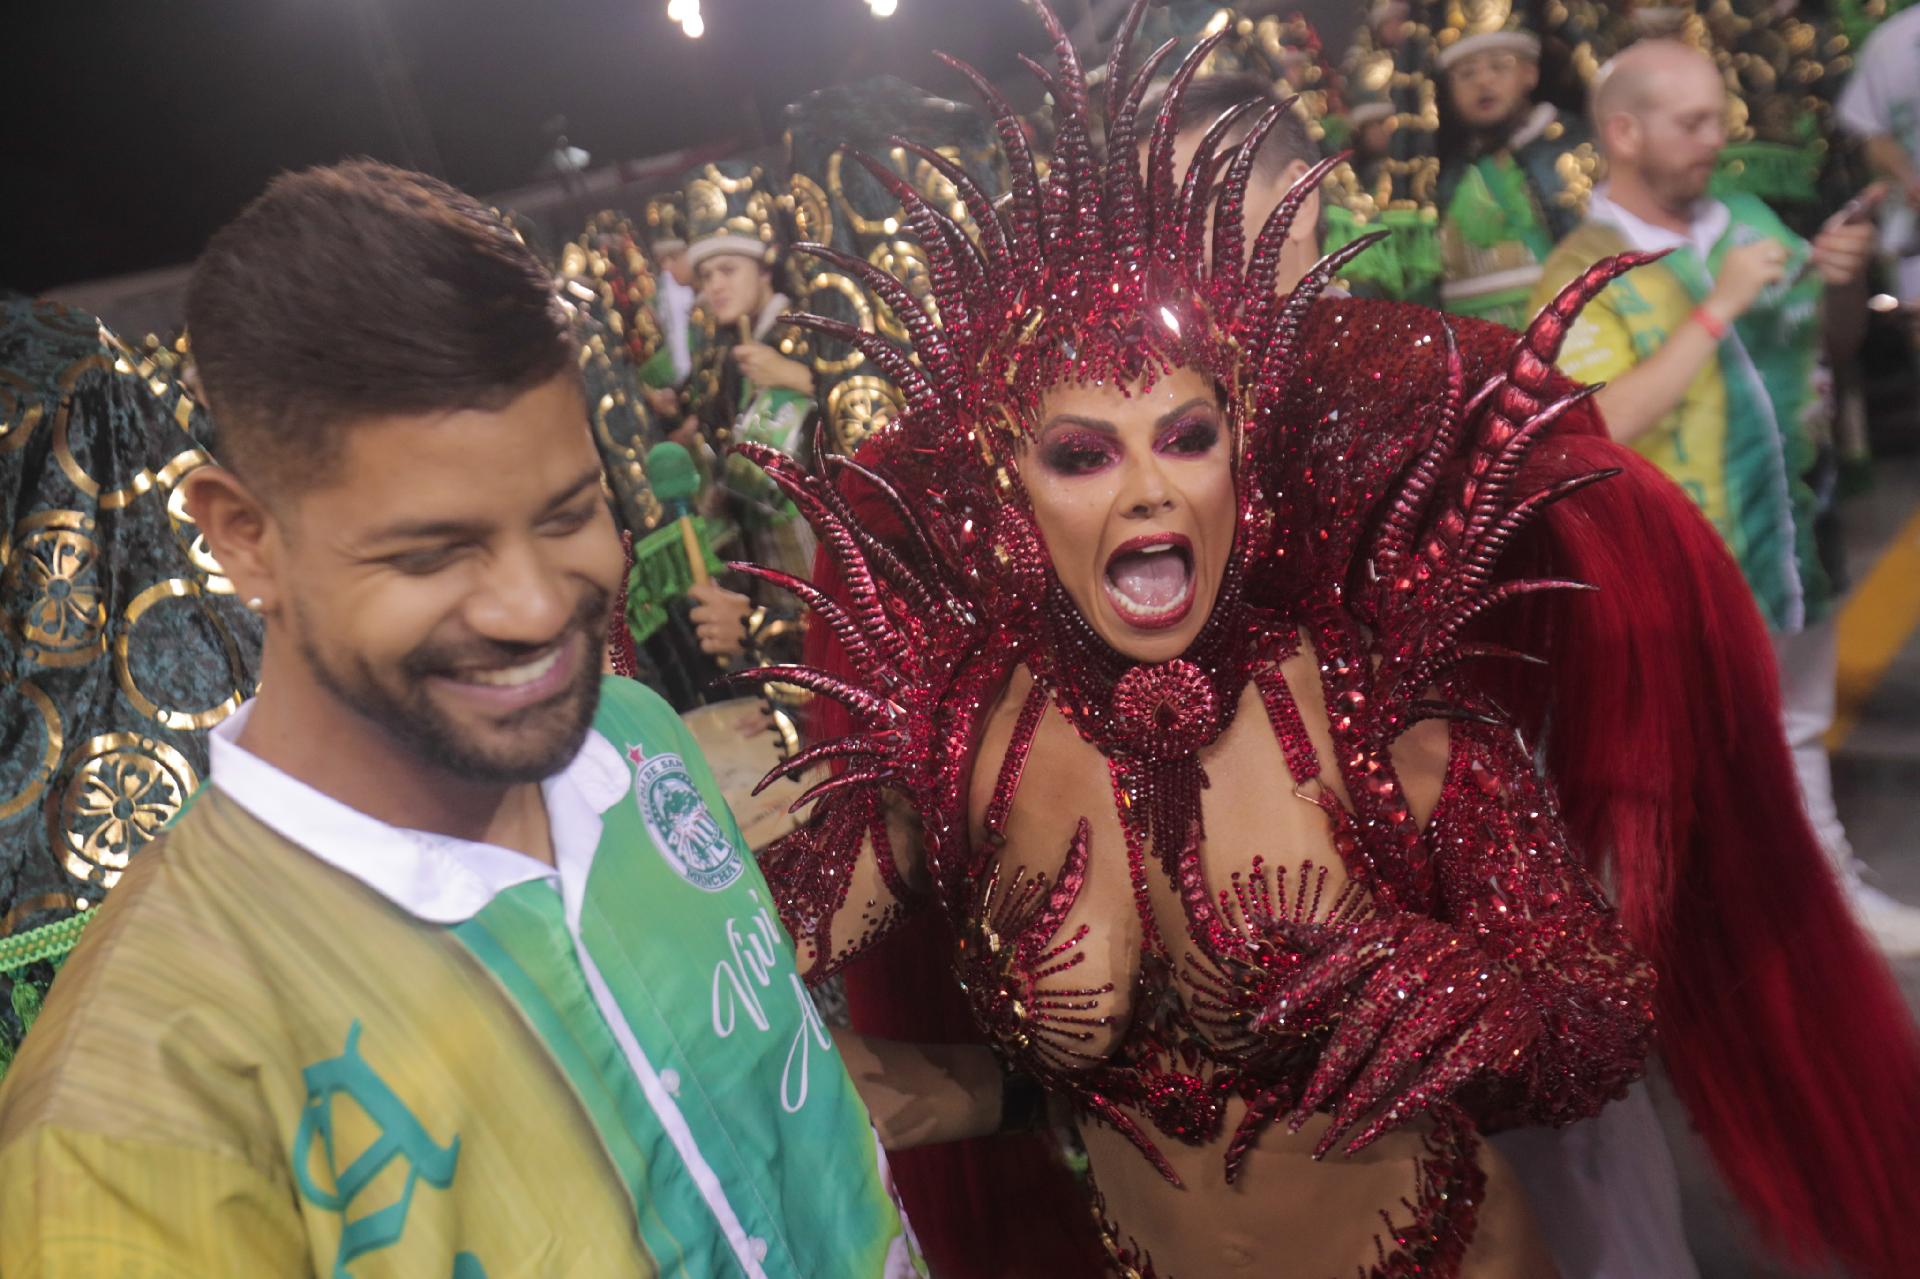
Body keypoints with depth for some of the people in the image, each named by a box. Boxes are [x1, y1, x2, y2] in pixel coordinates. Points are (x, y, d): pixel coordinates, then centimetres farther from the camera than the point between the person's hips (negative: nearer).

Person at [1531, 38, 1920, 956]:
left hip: (1787, 529, 7)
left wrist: (1836, 281, -8)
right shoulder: (1581, 274, -16)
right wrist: (1719, 309, -27)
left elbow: (1825, 346, 15)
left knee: (1797, 728, 24)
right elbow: (1605, 426, -29)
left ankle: (1831, 885, 42)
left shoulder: (1747, 218, 4)